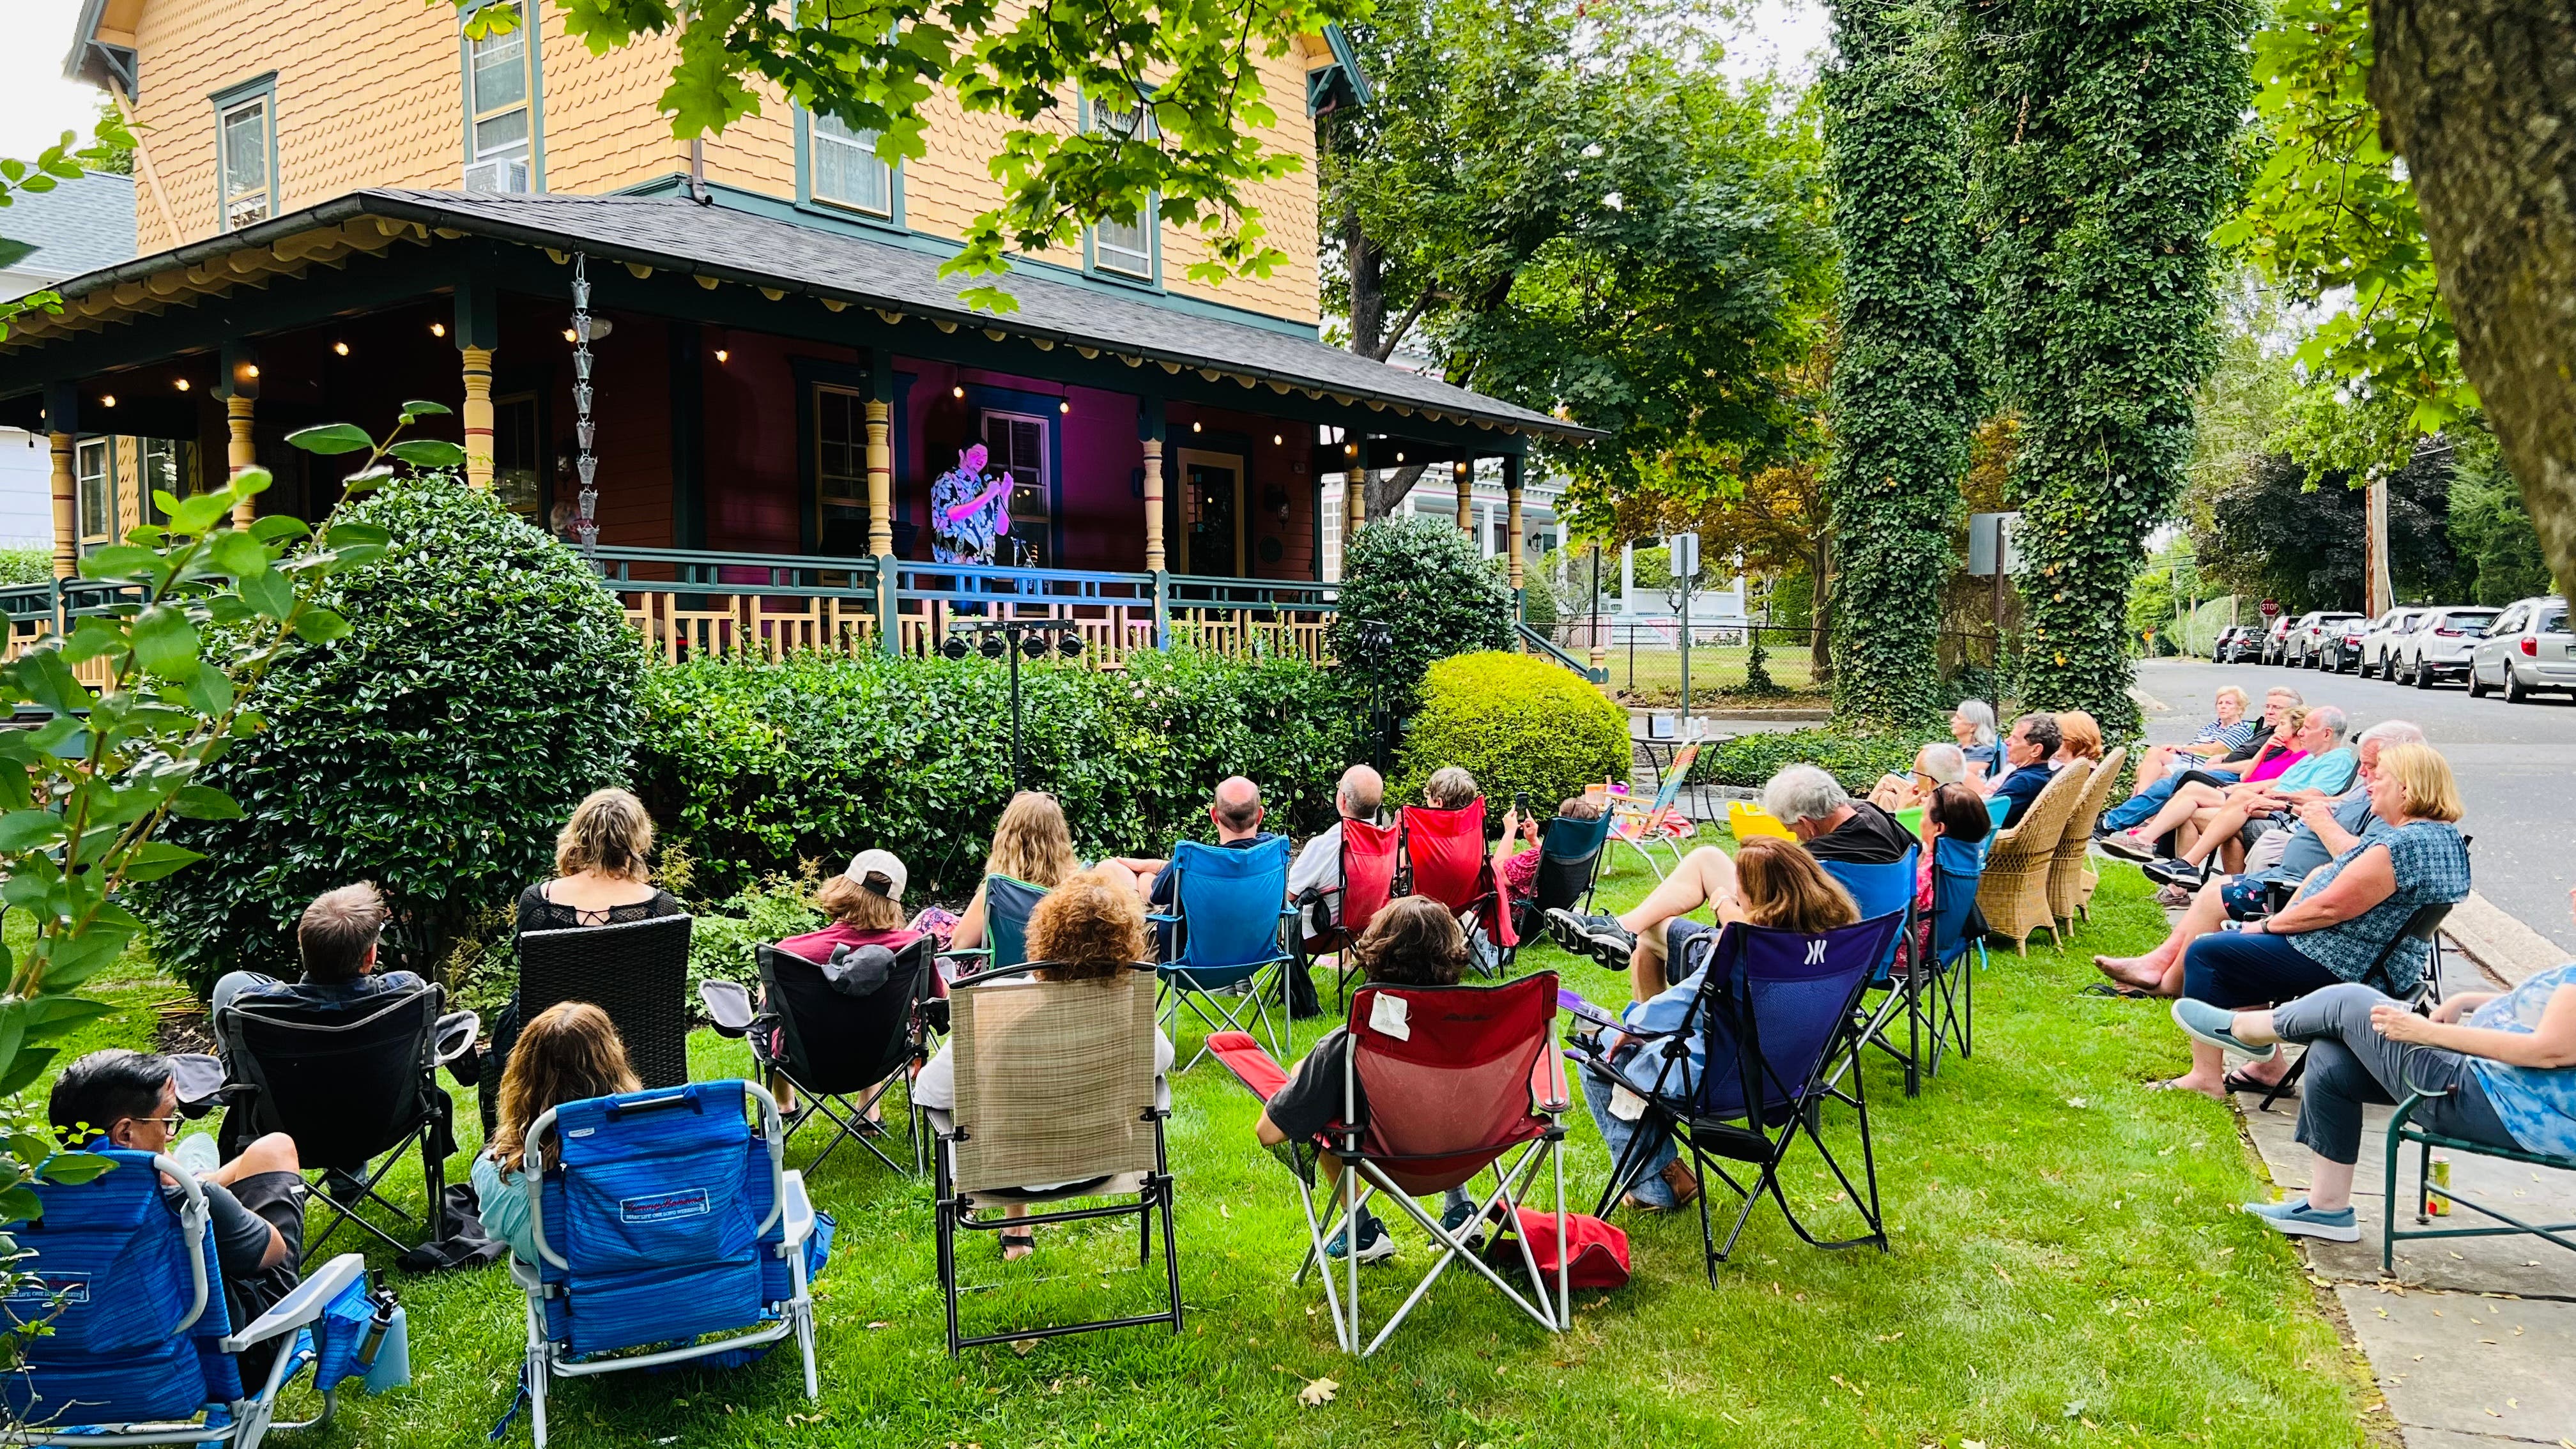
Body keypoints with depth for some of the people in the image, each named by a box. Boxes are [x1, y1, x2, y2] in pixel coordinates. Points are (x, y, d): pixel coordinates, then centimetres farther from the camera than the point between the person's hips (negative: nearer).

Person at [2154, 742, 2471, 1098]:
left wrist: (2270, 924, -11)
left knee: (2205, 954, -3)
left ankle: (2206, 1076, -1)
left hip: (2339, 966, -11)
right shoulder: (2445, 837, 8)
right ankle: (2268, 1067, 21)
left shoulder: (2405, 844, -25)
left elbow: (2330, 906, -24)